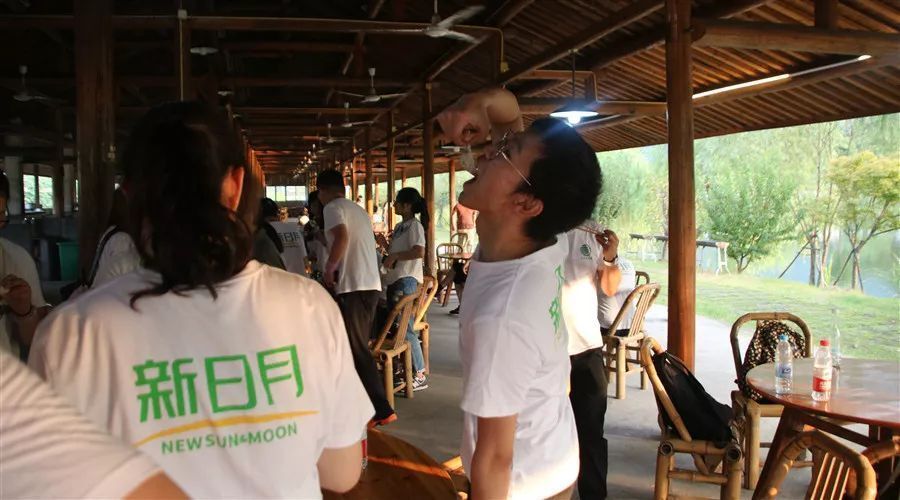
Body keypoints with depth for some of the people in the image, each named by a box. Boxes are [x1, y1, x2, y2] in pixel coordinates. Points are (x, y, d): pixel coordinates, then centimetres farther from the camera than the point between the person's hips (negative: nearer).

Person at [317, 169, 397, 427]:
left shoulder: (333, 208, -4)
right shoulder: (359, 210, 22)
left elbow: (342, 237, -22)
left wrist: (329, 270, -11)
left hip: (353, 287, -9)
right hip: (372, 284, 9)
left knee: (357, 350, -6)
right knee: (359, 347, 15)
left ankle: (382, 410, -7)